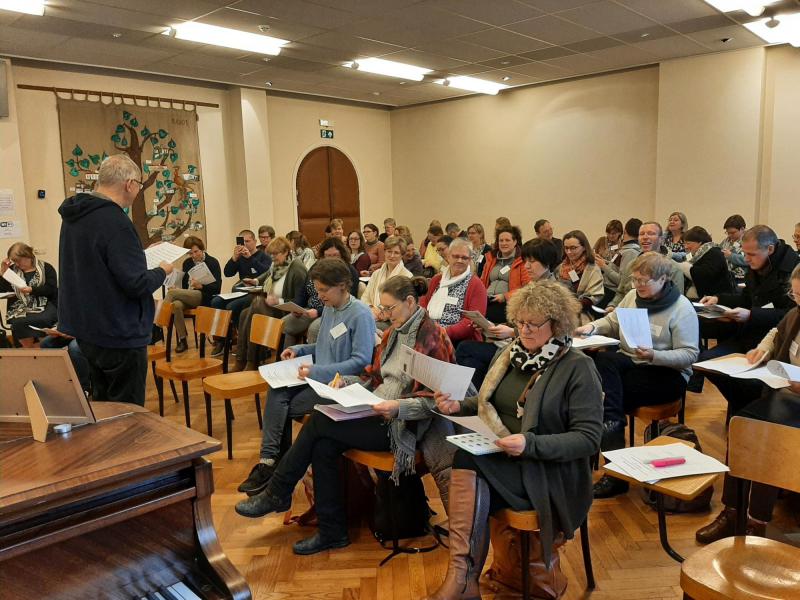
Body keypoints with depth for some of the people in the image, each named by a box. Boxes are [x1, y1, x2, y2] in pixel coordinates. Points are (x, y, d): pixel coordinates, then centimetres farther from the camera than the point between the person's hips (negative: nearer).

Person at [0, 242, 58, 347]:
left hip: (44, 305, -2)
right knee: (18, 323, -32)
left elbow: (52, 289, -3)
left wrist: (31, 290, -14)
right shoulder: (12, 270, 17)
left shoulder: (46, 268, 8)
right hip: (20, 308, 2)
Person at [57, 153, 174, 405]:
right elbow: (137, 284, -24)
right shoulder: (114, 222, -23)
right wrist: (162, 271, -5)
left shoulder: (74, 216, 6)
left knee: (102, 404, 22)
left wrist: (141, 255, 14)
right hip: (119, 334, -9)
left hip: (86, 329, 9)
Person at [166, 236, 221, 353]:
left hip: (204, 297, -5)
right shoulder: (187, 263, 18)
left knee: (172, 292, -27)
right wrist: (179, 292, -4)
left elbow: (217, 286, -7)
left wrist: (201, 286, -24)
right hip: (187, 296, 5)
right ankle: (182, 340, -23)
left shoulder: (213, 262, 1)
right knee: (176, 305, -32)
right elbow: (184, 283, 20)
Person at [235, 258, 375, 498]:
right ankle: (268, 459, -19)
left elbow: (361, 361, -20)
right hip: (320, 377, 8)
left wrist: (318, 371, -23)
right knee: (276, 392, -18)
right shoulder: (329, 308, 13)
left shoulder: (360, 315, -14)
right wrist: (299, 349, 8)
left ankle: (269, 462, 2)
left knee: (283, 406, -15)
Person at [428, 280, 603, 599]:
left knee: (467, 464, -30)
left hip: (549, 473, -5)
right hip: (499, 459, 6)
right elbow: (490, 404, 22)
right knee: (472, 487, -29)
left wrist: (530, 444, -27)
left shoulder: (578, 368, -9)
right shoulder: (512, 353, 10)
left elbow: (589, 438, -14)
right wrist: (458, 406, 1)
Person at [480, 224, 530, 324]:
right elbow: (483, 281, 31)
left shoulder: (521, 260, 5)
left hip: (508, 303, -5)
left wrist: (505, 296, -12)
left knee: (487, 315, -32)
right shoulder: (491, 258, 24)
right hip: (487, 302, 5)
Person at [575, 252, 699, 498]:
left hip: (666, 374, -6)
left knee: (606, 393, -28)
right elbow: (612, 322, 17)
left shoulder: (682, 308, -11)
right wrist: (593, 326, -6)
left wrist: (654, 356, -29)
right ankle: (612, 423, -30)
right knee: (603, 360, -29)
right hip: (629, 362, 6)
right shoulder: (632, 296, 7)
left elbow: (690, 354, -14)